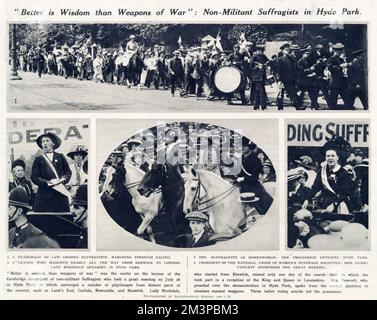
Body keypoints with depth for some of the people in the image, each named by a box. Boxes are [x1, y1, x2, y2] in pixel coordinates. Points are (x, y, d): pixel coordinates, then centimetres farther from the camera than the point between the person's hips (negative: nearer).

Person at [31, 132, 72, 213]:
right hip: (44, 195, -1)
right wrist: (46, 183, -13)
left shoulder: (60, 157, 14)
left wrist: (63, 179, -7)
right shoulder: (38, 159, 9)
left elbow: (68, 171, 14)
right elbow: (34, 177, 3)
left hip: (60, 193, 1)